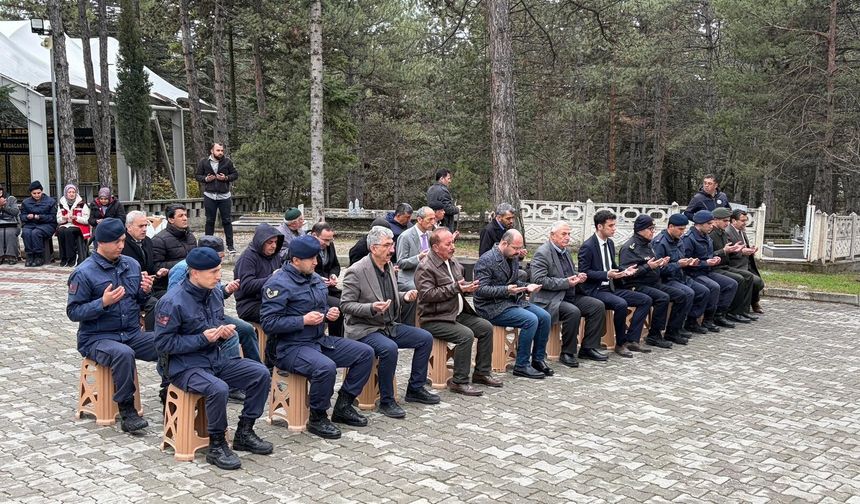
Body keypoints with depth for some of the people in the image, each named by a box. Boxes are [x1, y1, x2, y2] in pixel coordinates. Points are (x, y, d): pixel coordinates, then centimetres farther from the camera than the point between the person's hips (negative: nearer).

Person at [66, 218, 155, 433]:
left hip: (132, 334, 5)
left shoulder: (131, 264, 7)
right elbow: (73, 312, -9)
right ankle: (126, 411, -21)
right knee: (123, 353, -37)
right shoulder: (84, 273, -8)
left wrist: (145, 291, -7)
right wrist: (103, 302, -23)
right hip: (97, 338, -5)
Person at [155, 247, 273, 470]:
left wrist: (225, 331, -2)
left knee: (261, 374, -8)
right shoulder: (172, 302, -17)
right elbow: (163, 343, -16)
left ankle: (244, 433, 5)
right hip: (185, 366, -7)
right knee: (218, 388, -35)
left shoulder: (214, 294, 6)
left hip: (216, 358, 8)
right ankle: (216, 446, -13)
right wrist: (202, 339, -22)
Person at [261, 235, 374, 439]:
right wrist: (304, 320, -22)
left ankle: (343, 406, 11)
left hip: (320, 340, 9)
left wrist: (330, 313, 5)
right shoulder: (279, 283, -13)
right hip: (291, 347, -9)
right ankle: (317, 418, -11)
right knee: (326, 367, -37)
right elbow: (268, 322, -19)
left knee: (365, 353, 0)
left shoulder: (315, 278, 13)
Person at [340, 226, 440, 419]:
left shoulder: (389, 267, 8)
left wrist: (405, 297, -1)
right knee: (389, 348, -34)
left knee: (426, 338, 0)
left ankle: (415, 389, 13)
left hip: (389, 326, 8)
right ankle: (386, 401, -15)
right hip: (363, 329, -8)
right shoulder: (356, 271, -16)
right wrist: (372, 308, -30)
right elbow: (345, 305, -16)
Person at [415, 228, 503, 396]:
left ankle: (482, 372, 12)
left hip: (458, 314, 9)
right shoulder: (425, 268, -13)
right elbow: (427, 294, -24)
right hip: (435, 320, -9)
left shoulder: (453, 262, 15)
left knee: (486, 327, 0)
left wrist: (468, 287, 2)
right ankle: (459, 382, -17)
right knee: (466, 335, -28)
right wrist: (455, 288, -24)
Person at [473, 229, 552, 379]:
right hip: (493, 307, -9)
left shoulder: (514, 258, 12)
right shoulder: (486, 261, -14)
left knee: (545, 317, -7)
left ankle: (538, 359, 6)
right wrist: (506, 290, -28)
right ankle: (521, 365, -13)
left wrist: (527, 287, 4)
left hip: (514, 301, 9)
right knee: (531, 320, -25)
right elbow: (481, 289, -20)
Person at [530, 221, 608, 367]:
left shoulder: (565, 251, 16)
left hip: (570, 296, 9)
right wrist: (566, 282, -22)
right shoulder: (542, 252, -12)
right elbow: (538, 280, -21)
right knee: (573, 312, -32)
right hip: (550, 300, -9)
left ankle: (588, 348, 3)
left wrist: (578, 277, 5)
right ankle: (567, 353, -15)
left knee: (598, 305, -5)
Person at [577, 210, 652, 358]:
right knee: (621, 304, -34)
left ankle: (631, 340, -2)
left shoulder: (610, 243, 12)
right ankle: (620, 344, -13)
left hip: (611, 288, 9)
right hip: (595, 290, -9)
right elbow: (584, 272, -15)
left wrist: (624, 271, 1)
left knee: (646, 300, -3)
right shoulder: (587, 246, -13)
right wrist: (606, 274, -25)